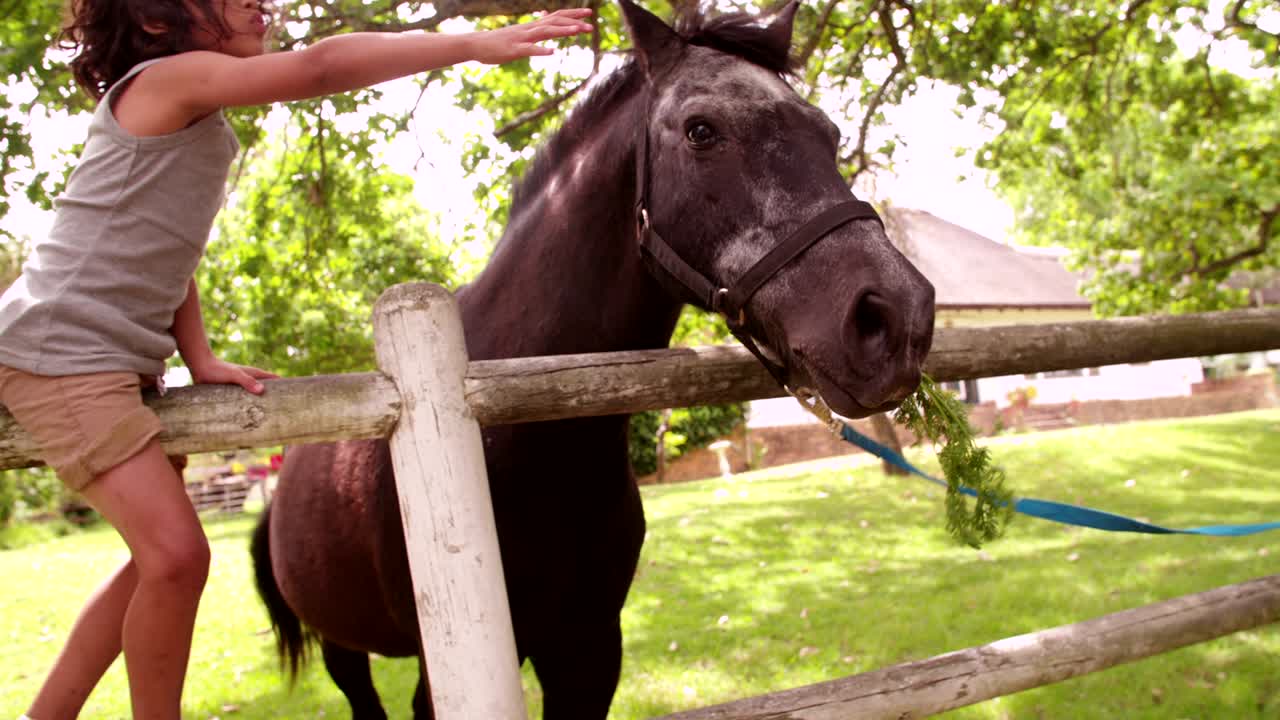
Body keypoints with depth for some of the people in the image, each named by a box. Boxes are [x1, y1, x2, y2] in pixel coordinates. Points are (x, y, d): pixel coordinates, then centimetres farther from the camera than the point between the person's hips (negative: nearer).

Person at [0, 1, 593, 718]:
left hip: (121, 359, 10)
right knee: (177, 555, -17)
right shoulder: (171, 78, -13)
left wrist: (200, 358, -2)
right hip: (60, 350, -10)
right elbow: (320, 68, -28)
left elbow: (162, 249, 10)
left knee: (161, 558, 16)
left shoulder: (197, 120, 15)